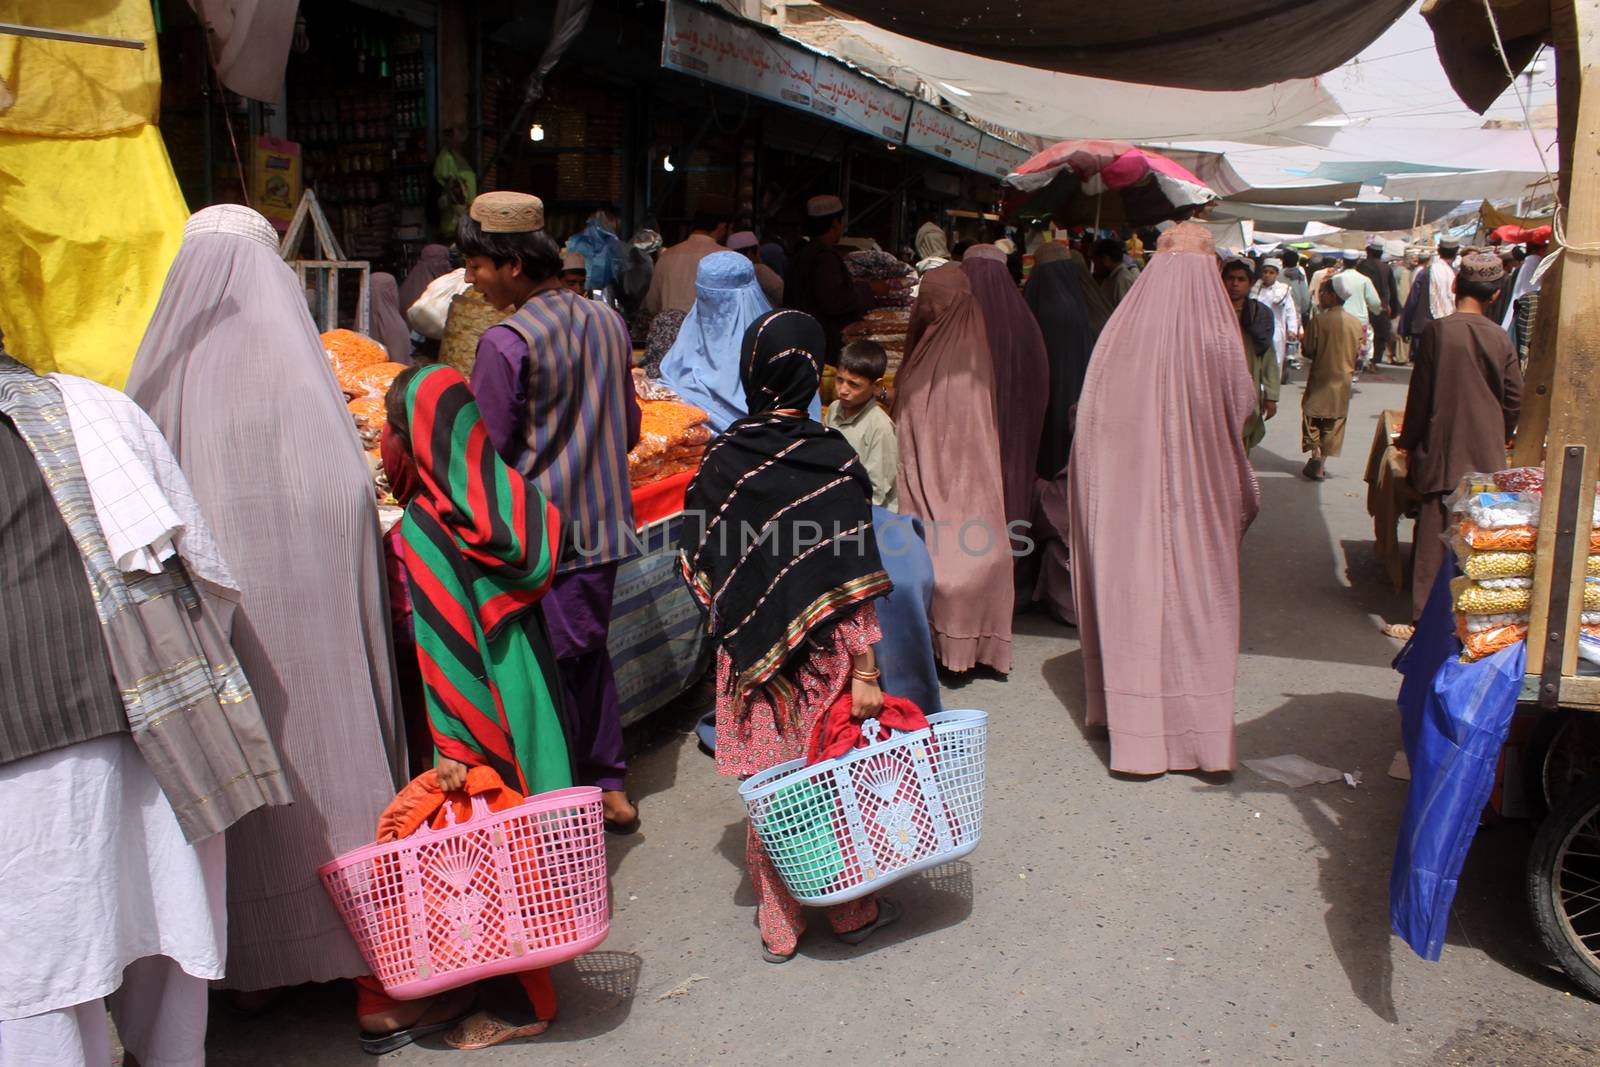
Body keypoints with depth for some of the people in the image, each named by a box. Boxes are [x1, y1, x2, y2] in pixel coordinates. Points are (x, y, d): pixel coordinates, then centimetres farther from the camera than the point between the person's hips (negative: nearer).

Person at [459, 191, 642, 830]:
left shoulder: (506, 342, -18)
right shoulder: (607, 322, 5)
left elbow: (485, 454, -15)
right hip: (601, 526, 7)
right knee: (589, 650, 20)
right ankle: (611, 788, 28)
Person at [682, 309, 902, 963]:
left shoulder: (721, 459, -5)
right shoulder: (832, 461, -13)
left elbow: (700, 566, 2)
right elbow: (853, 582, -15)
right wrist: (866, 671, -10)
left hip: (750, 656, 2)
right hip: (823, 655, -2)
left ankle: (778, 926, 24)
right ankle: (852, 910, 30)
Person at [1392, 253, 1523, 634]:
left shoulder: (1437, 331, -10)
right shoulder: (1500, 338, 0)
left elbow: (1420, 395, -5)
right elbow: (1514, 400, 6)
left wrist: (1407, 441, 7)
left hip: (1443, 455, -3)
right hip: (1487, 456, 3)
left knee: (1434, 541, 1)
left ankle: (1425, 619, 3)